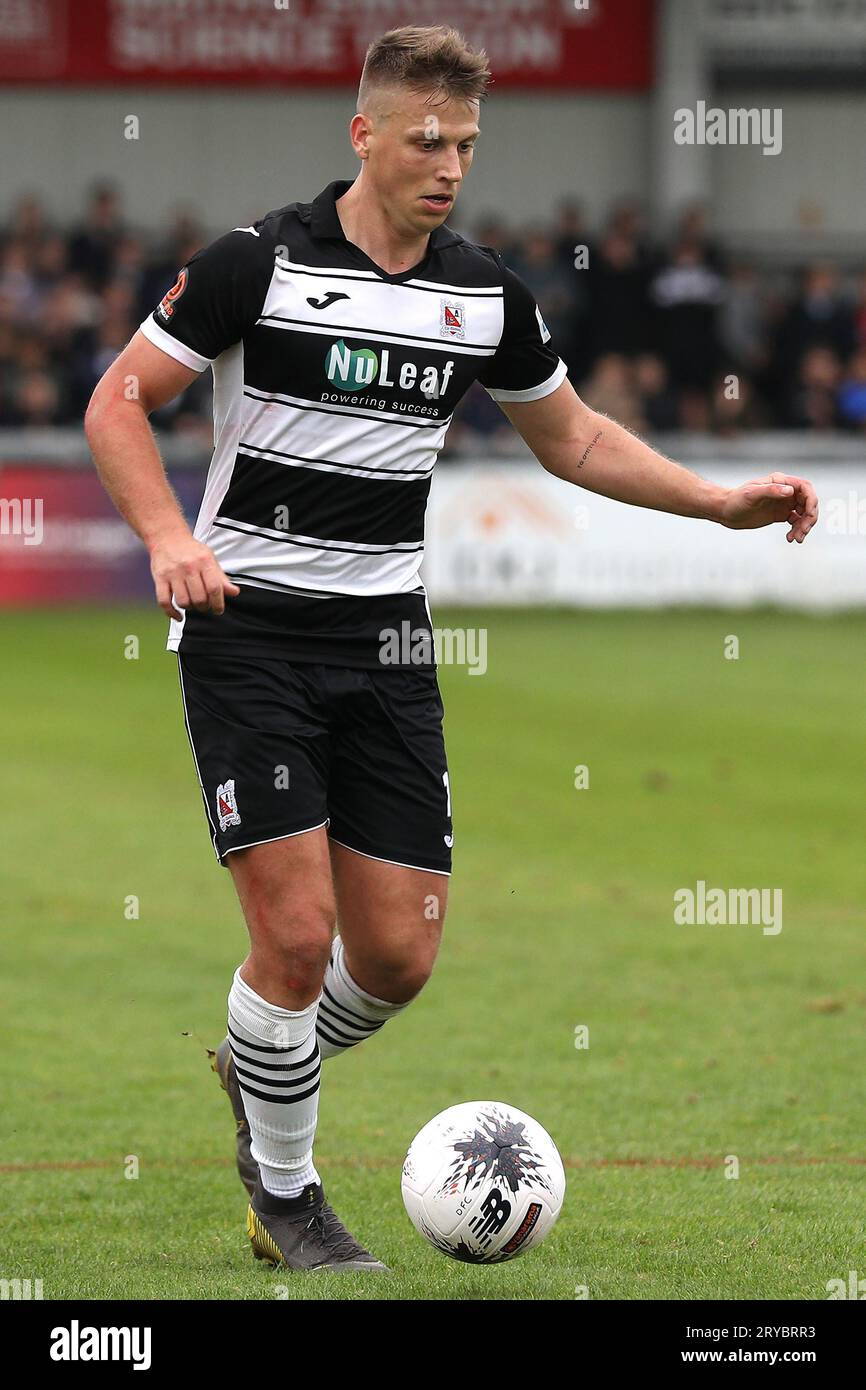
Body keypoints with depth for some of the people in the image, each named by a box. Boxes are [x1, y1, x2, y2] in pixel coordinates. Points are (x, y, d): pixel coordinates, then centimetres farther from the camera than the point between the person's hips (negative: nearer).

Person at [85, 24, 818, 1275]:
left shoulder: (488, 297, 5)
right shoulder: (259, 264, -10)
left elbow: (573, 438, 19)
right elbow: (120, 398, -5)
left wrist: (723, 501, 7)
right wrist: (170, 536, -22)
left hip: (384, 640, 5)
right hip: (248, 625, -5)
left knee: (398, 952, -1)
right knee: (297, 929, -13)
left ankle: (263, 1074, 31)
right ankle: (285, 1194, 8)